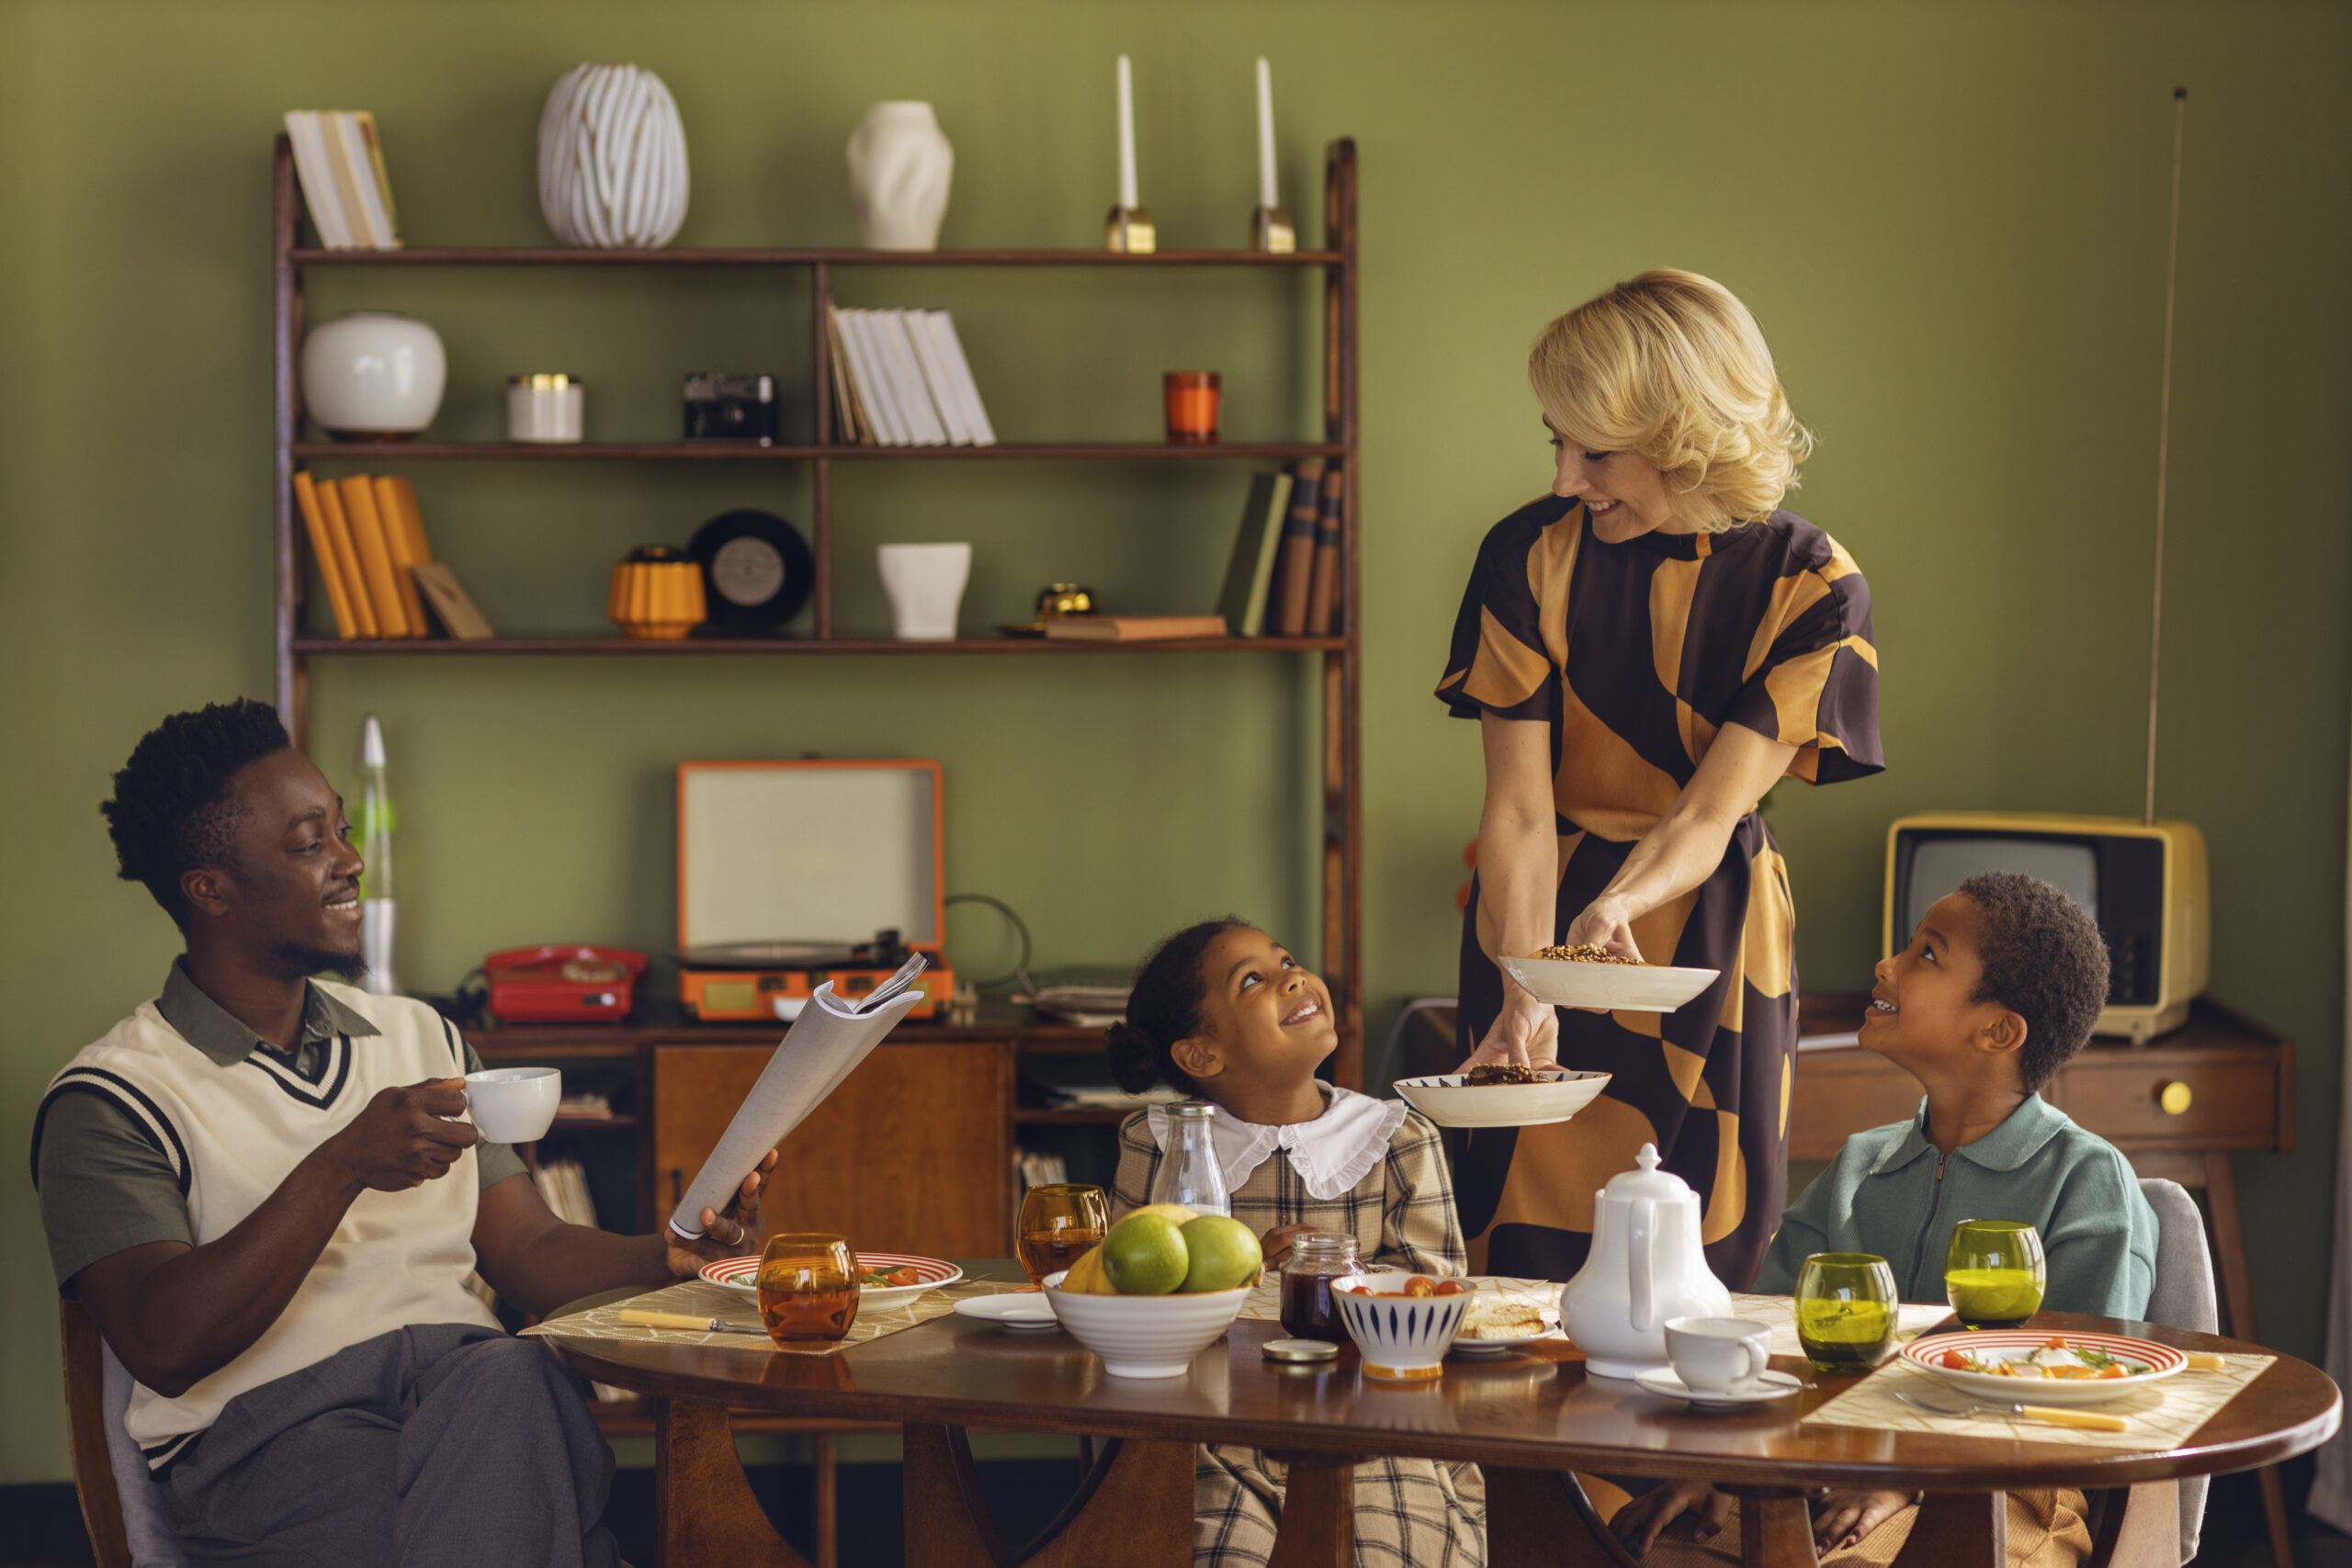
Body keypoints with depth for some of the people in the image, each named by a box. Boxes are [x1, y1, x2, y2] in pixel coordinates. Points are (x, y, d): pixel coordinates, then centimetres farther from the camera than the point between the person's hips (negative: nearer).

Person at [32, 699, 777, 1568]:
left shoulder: (423, 1039, 25)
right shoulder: (110, 1099, 4)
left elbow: (528, 1251, 18)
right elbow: (164, 1347, -10)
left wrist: (667, 1255, -4)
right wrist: (344, 1167, -18)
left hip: (475, 1385, 5)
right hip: (275, 1424, -5)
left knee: (514, 1379, -34)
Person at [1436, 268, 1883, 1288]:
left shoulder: (1812, 587, -12)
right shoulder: (1531, 554, -9)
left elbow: (1711, 812, -18)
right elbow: (1519, 807, -13)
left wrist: (1616, 906, -39)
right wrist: (1524, 994, -27)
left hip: (1711, 946, 0)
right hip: (1541, 917, 1)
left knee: (1708, 1249, 3)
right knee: (1524, 1253, 1)